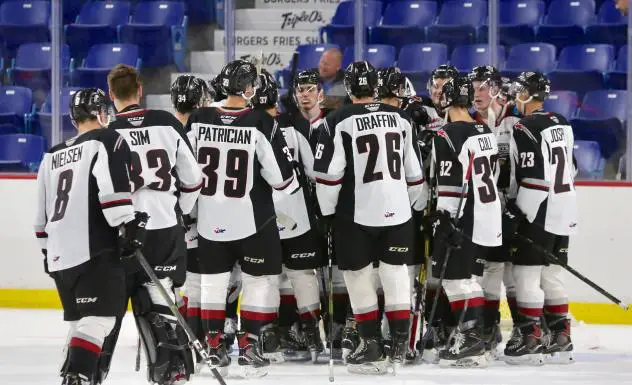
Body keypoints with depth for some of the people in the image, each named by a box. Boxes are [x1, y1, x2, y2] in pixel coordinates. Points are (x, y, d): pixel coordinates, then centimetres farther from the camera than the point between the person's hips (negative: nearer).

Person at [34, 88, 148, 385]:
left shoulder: (52, 156, 21)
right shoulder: (107, 141, 0)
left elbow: (41, 214, 24)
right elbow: (114, 191, -17)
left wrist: (48, 251, 32)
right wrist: (128, 227, -14)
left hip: (59, 255, 8)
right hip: (94, 251, -7)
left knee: (81, 320, 19)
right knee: (99, 317, -13)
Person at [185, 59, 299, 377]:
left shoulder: (198, 121, -5)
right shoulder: (261, 124, -15)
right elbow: (282, 176, -11)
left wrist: (187, 208, 20)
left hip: (209, 219, 4)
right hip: (252, 219, -4)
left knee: (213, 279, 16)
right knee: (259, 279, 9)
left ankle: (214, 346, 18)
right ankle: (248, 345, 5)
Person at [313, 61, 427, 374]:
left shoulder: (338, 122, -9)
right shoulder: (400, 119, 6)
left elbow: (329, 173, -11)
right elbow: (415, 173, 13)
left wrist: (328, 211, 2)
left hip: (356, 214, -4)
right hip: (397, 212, 4)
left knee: (359, 278, 7)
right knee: (396, 275, 9)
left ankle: (371, 346, 6)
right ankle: (399, 346, 8)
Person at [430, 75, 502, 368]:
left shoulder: (447, 136, -15)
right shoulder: (487, 133, 12)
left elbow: (449, 185, -19)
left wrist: (443, 221, -16)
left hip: (464, 220, -9)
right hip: (489, 218, 9)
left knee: (454, 276, -4)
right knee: (468, 276, 14)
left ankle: (470, 335, -9)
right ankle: (473, 339, 16)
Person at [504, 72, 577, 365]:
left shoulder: (524, 129, -14)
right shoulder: (562, 124, 12)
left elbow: (529, 178, -19)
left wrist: (514, 209, -12)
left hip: (539, 212, -9)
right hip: (564, 212, 9)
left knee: (526, 273, -4)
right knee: (551, 273, 14)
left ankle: (530, 339, -6)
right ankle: (561, 339, 16)